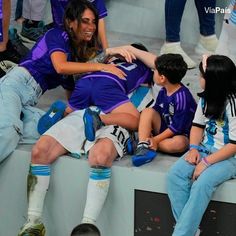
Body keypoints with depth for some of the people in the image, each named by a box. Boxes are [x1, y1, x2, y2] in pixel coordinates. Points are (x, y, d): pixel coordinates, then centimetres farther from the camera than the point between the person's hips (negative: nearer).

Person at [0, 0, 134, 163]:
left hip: (29, 102, 7)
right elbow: (60, 66, -17)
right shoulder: (58, 35, 3)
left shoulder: (78, 53, 24)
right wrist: (101, 66, -12)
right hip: (17, 84, -7)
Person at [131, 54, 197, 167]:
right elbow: (156, 111, 7)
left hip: (180, 134, -7)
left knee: (179, 143, -39)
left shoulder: (182, 96, -24)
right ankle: (143, 147, -30)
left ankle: (146, 144, -22)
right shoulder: (163, 91, -1)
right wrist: (147, 131, -10)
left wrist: (156, 139, -20)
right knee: (147, 111, -15)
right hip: (163, 127, 7)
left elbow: (177, 126, -23)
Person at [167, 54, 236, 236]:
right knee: (175, 174, -17)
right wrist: (194, 149, -5)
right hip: (205, 149, 7)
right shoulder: (206, 98, 5)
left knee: (202, 183, -32)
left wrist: (207, 163, -21)